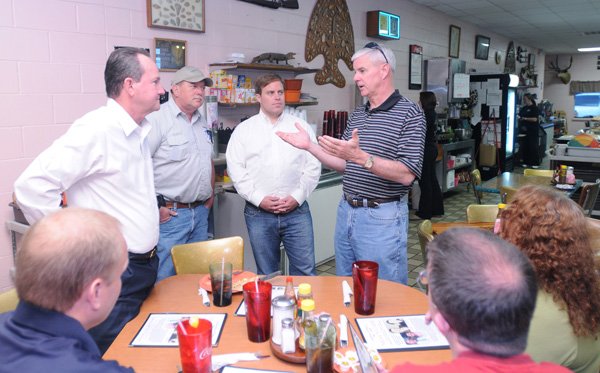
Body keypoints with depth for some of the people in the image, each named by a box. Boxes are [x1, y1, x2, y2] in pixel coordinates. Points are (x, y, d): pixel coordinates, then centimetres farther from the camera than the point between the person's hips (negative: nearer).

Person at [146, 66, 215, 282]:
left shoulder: (202, 122, 15)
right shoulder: (157, 120, -12)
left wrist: (211, 194, 18)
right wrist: (154, 205, -18)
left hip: (201, 213, 8)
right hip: (169, 214, -7)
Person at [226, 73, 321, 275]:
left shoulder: (301, 126, 7)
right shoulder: (243, 130, 5)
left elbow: (313, 166, 4)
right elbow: (236, 169, -1)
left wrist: (297, 197, -7)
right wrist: (259, 199, -10)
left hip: (297, 210, 0)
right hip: (258, 212, 0)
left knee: (306, 271, 2)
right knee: (266, 275, 10)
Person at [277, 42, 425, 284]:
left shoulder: (409, 113, -11)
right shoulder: (356, 115, 11)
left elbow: (407, 175, -19)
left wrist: (360, 156, -30)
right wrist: (309, 146, 4)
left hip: (382, 217, -7)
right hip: (346, 212, 7)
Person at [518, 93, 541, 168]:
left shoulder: (535, 108, -6)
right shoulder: (523, 108, 12)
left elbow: (535, 119, -14)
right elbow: (520, 117, 19)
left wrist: (525, 119, -18)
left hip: (533, 131, -6)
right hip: (525, 130, 6)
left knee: (534, 147, -4)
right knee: (526, 146, 7)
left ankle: (536, 163, 0)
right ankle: (526, 162, 14)